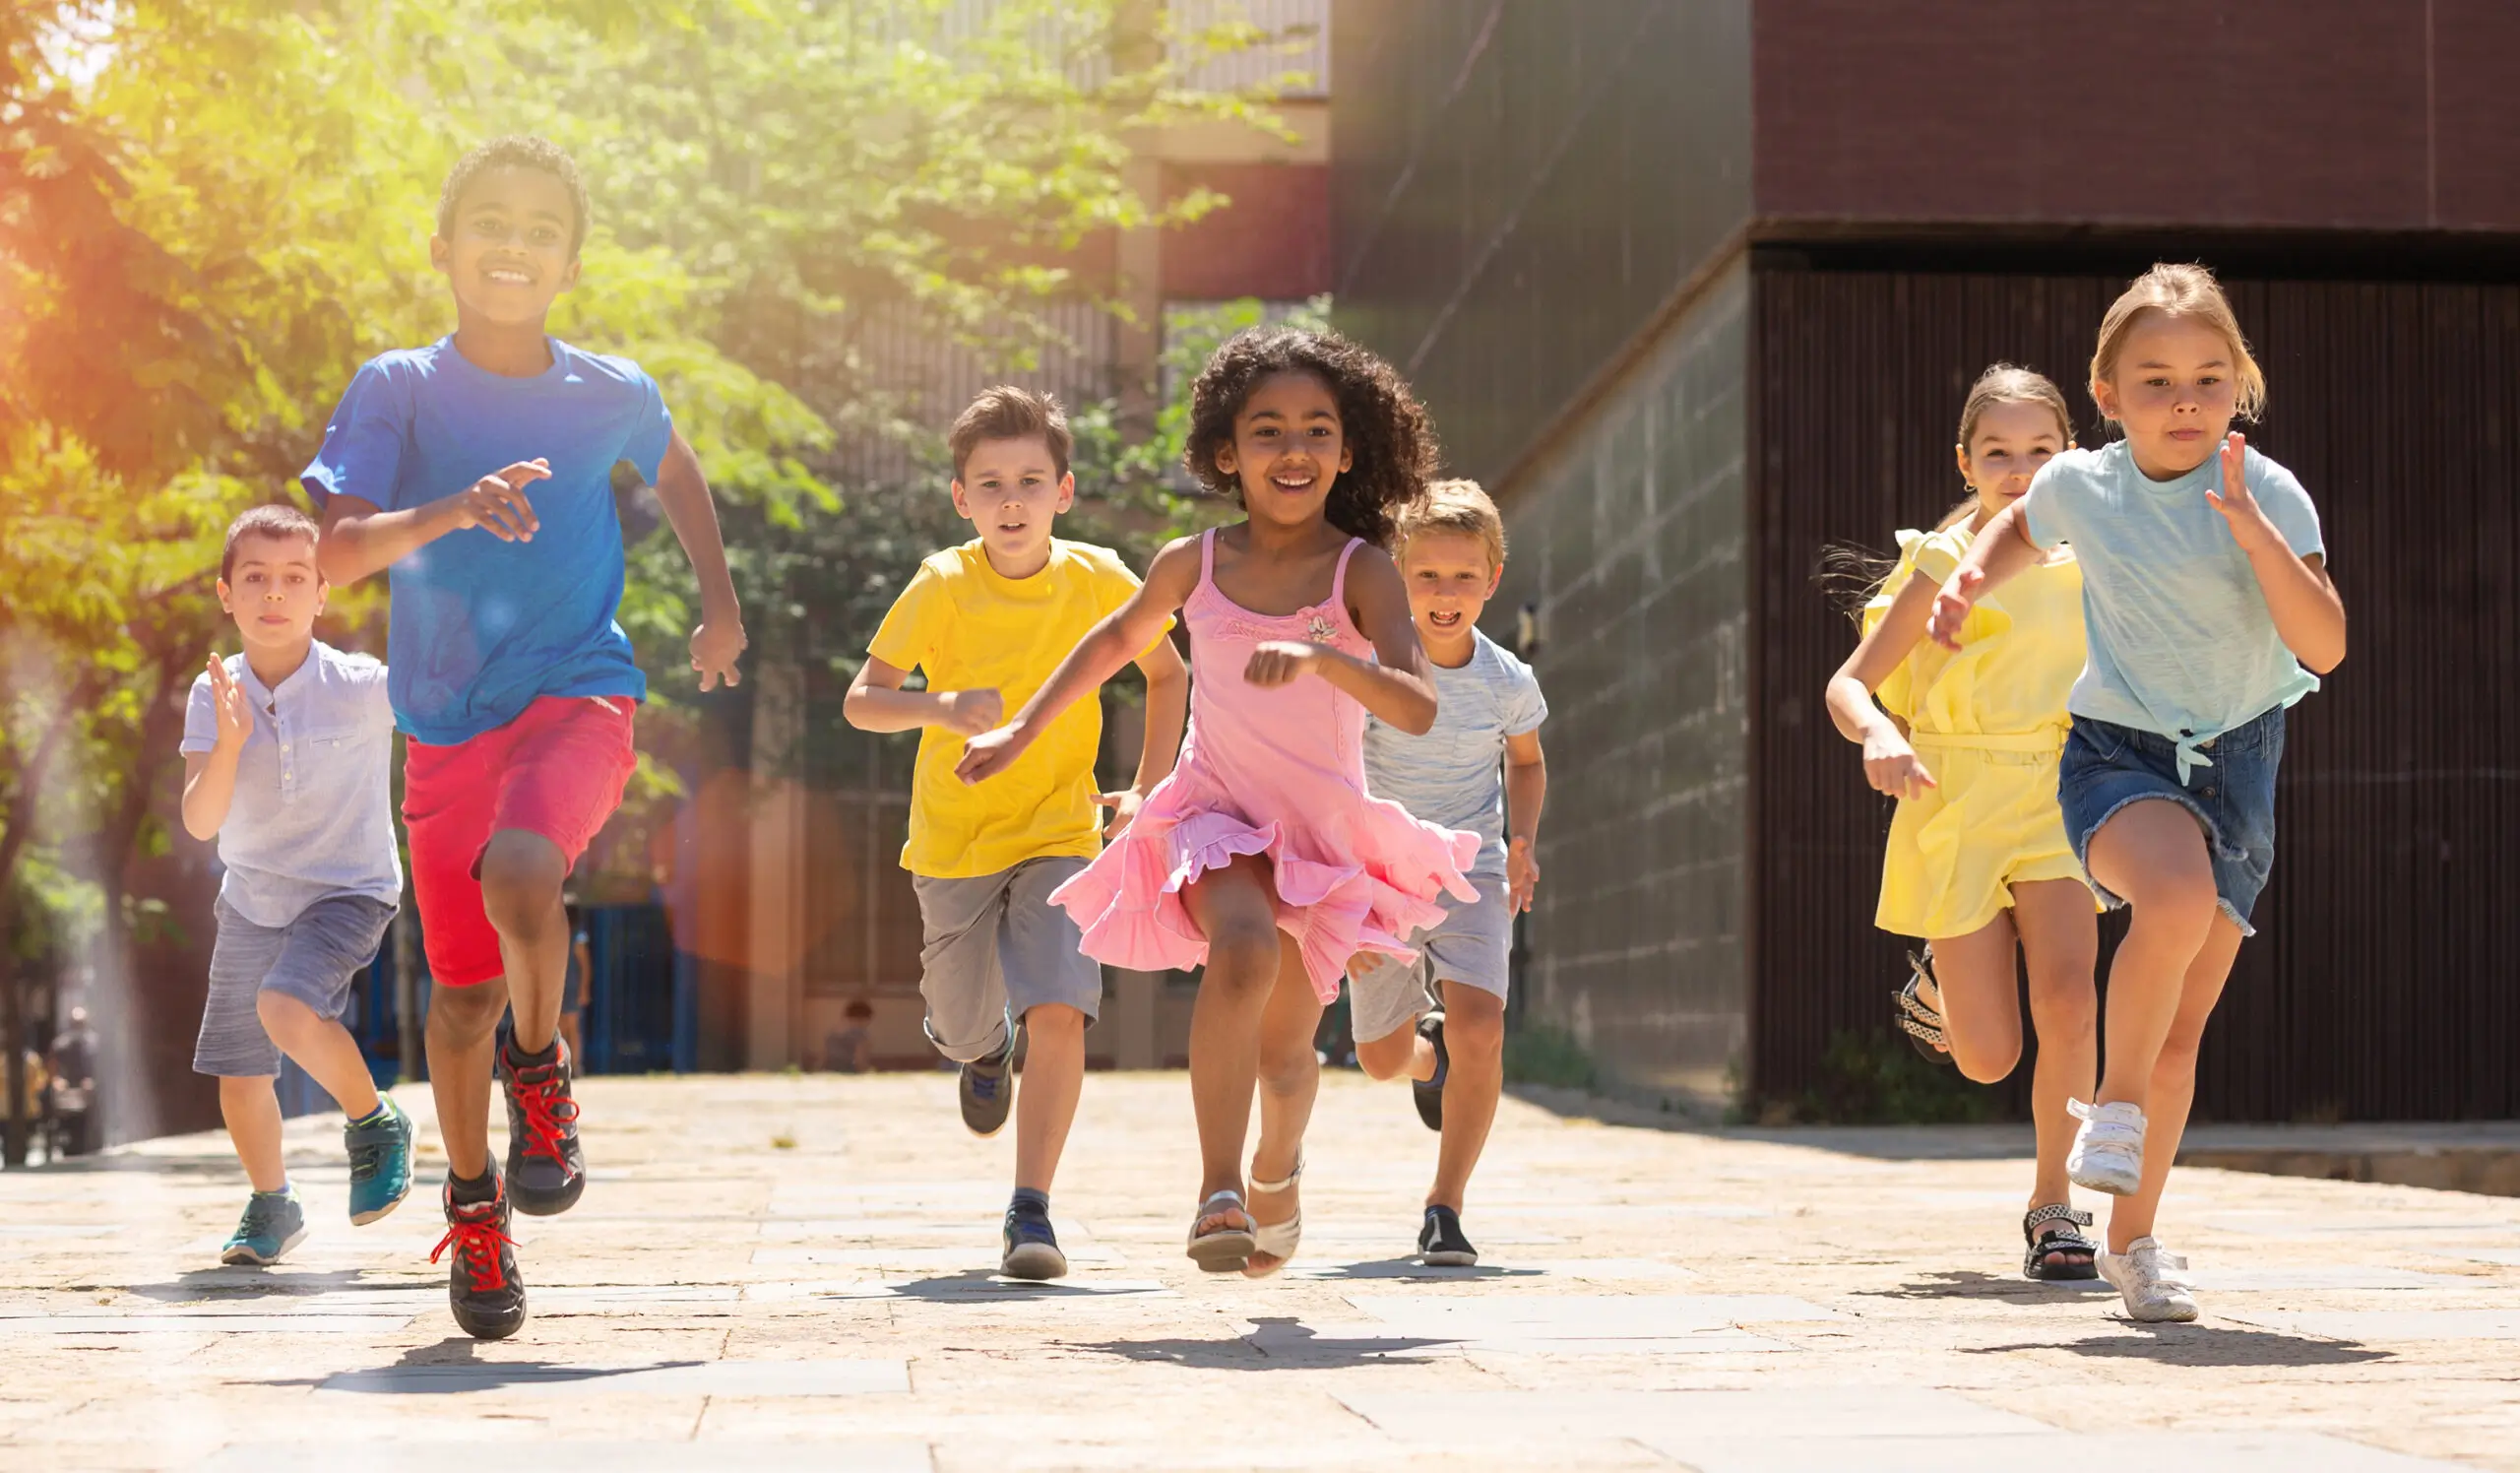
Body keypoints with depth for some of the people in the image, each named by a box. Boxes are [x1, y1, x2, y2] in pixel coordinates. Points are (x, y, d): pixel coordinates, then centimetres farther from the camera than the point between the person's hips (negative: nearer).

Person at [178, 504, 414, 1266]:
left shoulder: (364, 687, -18)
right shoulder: (214, 694, -10)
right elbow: (200, 821, -16)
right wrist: (229, 742, -33)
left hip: (347, 891, -4)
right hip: (251, 900, 4)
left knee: (287, 1009, -30)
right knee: (238, 1074, 10)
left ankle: (374, 1122, -2)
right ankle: (272, 1206, 36)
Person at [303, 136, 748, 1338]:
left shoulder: (611, 394, 1)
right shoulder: (399, 389, -4)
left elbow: (676, 472, 25)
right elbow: (332, 552, -15)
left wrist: (720, 599, 16)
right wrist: (446, 512, -31)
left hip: (577, 693, -1)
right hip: (447, 722, 1)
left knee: (519, 871, -31)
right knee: (463, 989, 5)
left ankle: (541, 1070, -3)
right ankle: (472, 1198, 29)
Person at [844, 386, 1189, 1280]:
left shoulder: (1098, 581, -9)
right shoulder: (943, 587, -13)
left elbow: (1168, 675, 9)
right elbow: (862, 699, -12)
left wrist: (1148, 791, 0)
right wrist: (939, 709, -32)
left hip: (1060, 834, 0)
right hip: (953, 837, 0)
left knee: (1059, 1011, -19)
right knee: (964, 1031, 12)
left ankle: (1030, 1212, -11)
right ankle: (981, 1038, 51)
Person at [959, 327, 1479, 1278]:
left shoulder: (1361, 571, -10)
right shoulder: (1194, 565, -2)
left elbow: (1417, 707, -25)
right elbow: (1119, 639, 20)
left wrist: (1320, 655, -42)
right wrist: (1021, 732, 20)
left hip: (1323, 830, 0)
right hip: (1216, 814, 0)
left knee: (1286, 1047, 7)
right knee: (1246, 949, -32)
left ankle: (1277, 1165, 43)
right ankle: (1217, 1194, -35)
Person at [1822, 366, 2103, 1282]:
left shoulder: (2084, 567, 7)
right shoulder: (1946, 568, -4)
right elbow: (1848, 684, -7)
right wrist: (1878, 737, -27)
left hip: (2056, 800, 2)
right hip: (1957, 802, -2)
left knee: (2068, 999, -21)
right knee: (1987, 1059, -3)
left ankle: (2053, 1204, -4)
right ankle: (1940, 989, 35)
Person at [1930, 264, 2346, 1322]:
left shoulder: (2269, 494, -12)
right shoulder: (2080, 485, -5)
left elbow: (2325, 646, -23)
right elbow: (2024, 527, 21)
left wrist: (2253, 529, -32)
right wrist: (1973, 578, 3)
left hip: (2235, 761, 1)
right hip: (2118, 750, -1)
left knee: (2181, 1034, 7)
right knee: (2177, 899, -35)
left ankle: (2133, 1237, 26)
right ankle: (2116, 1102, -11)